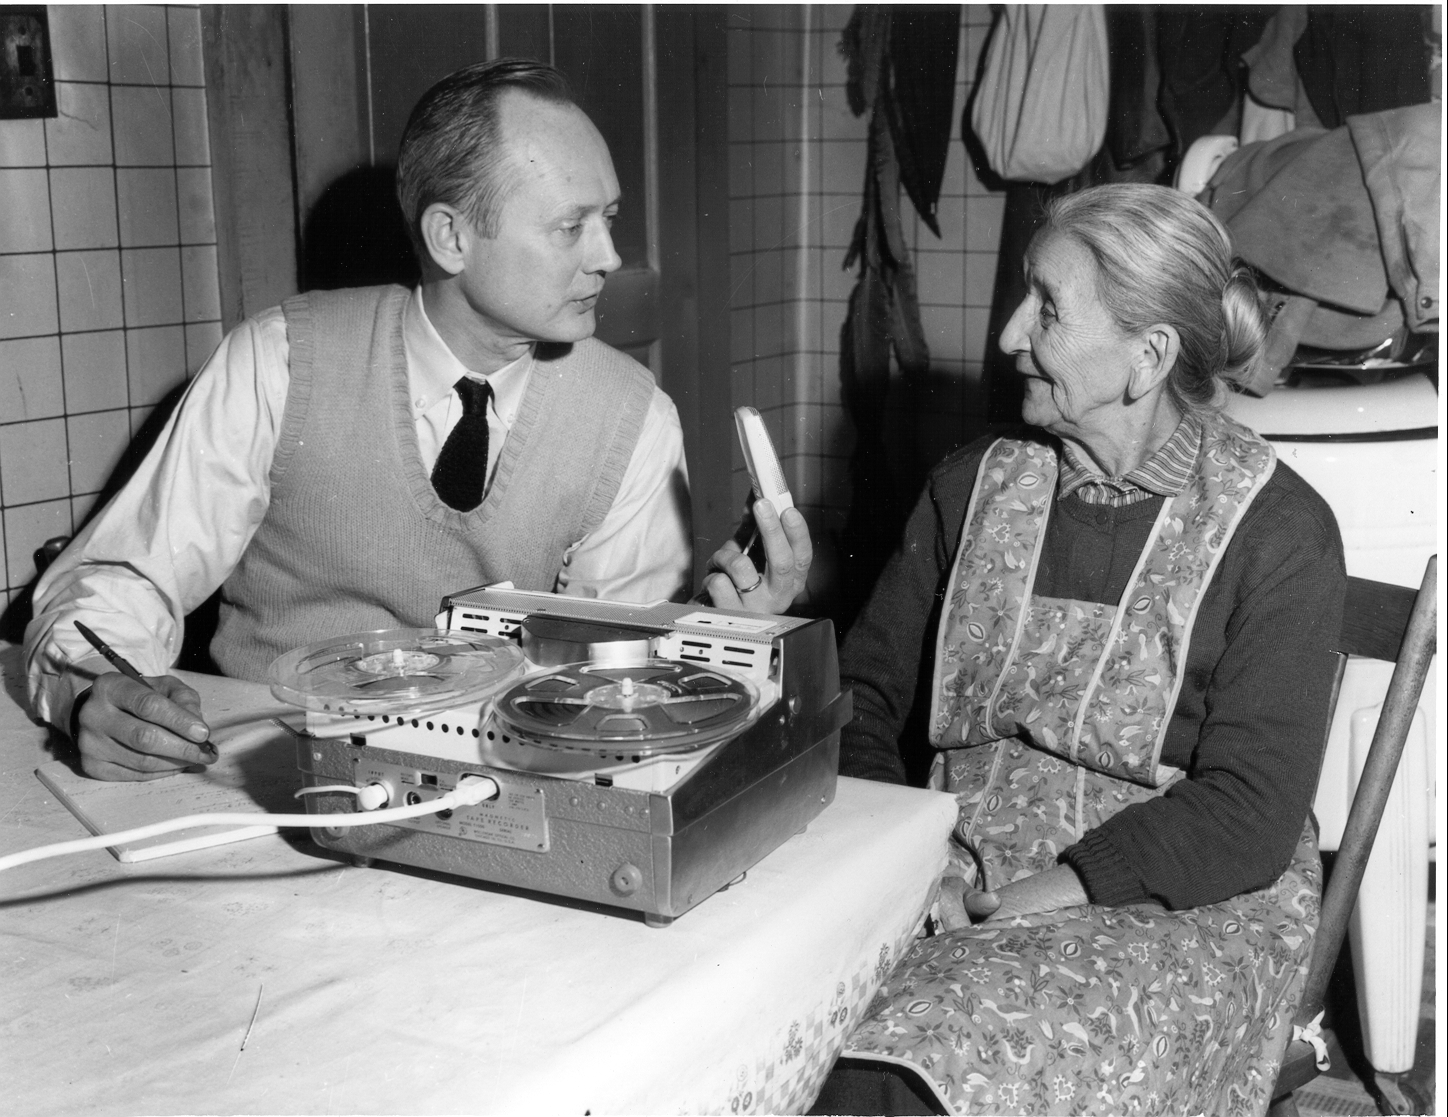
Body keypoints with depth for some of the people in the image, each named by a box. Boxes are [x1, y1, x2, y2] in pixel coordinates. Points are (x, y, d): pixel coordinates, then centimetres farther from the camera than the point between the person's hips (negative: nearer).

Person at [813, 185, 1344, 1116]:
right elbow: (867, 694, 9)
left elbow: (1248, 814, -11)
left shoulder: (1276, 531, -5)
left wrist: (1034, 897, -19)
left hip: (1185, 903, -3)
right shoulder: (973, 487, 9)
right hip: (961, 875, 4)